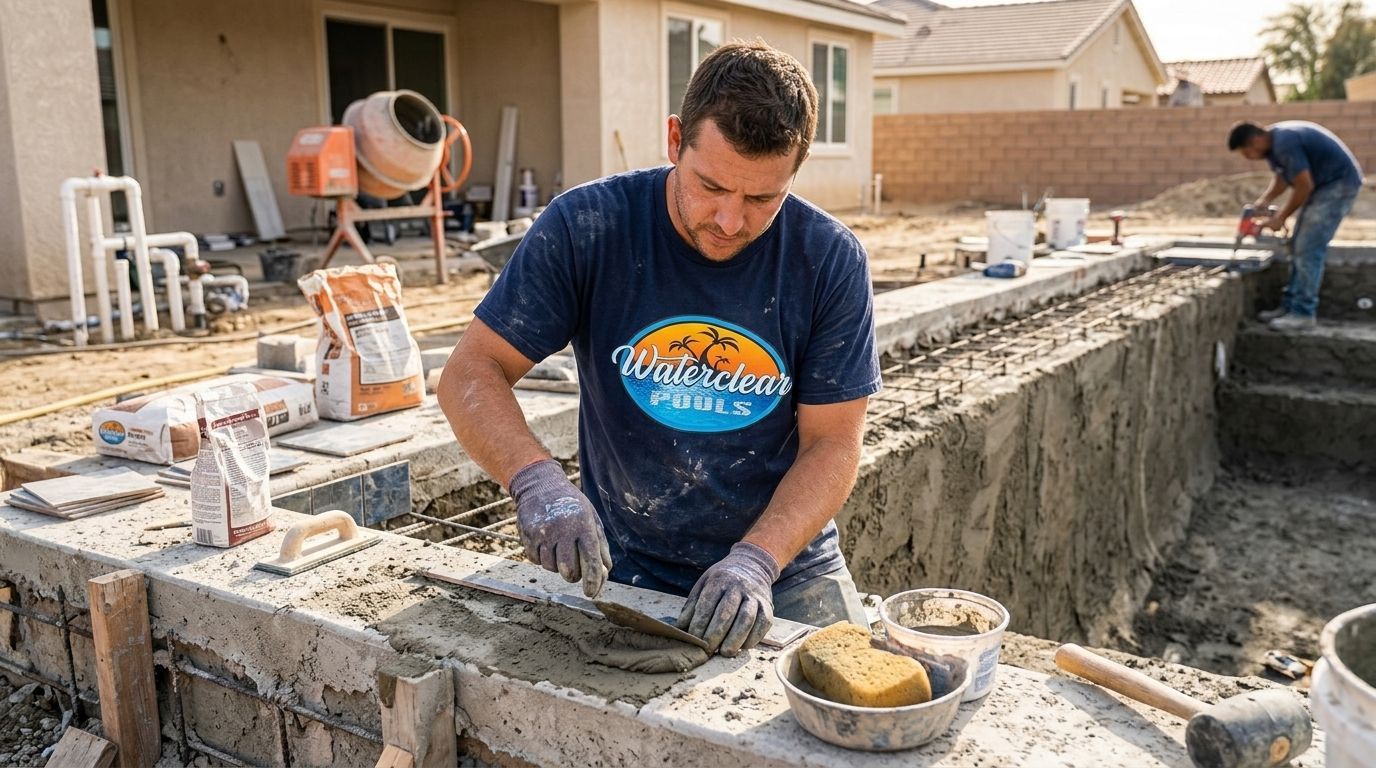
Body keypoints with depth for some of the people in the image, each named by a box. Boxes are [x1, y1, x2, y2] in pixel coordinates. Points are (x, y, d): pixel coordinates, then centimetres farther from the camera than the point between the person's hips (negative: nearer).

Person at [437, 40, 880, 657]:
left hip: (788, 567, 1)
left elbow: (832, 443, -7)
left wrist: (755, 560, -22)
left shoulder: (830, 259, -9)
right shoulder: (586, 227, -11)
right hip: (627, 572, 0)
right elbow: (471, 374, -9)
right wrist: (536, 479, -27)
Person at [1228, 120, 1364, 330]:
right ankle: (1290, 305, 14)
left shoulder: (1285, 142, -27)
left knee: (1308, 249, -13)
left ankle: (1303, 313, -10)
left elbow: (1304, 186, -24)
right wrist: (1264, 200, -1)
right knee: (1298, 247, 9)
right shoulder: (1272, 143, 4)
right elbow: (1281, 177, 17)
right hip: (1322, 185, 10)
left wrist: (1281, 217, -13)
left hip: (1339, 183, -10)